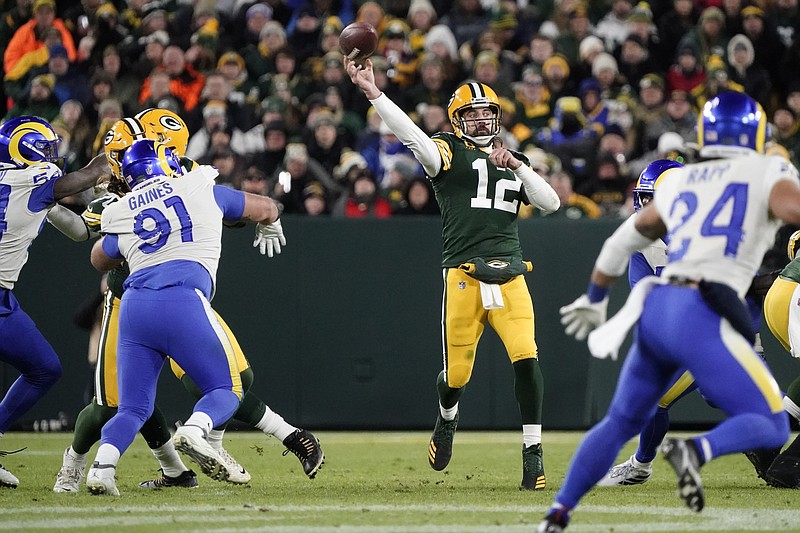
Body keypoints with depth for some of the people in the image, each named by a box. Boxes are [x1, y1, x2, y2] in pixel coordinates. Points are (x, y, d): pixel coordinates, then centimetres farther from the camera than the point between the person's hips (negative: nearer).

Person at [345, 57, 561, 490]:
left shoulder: (514, 162, 20)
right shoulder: (449, 153, 6)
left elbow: (550, 203, 9)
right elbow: (415, 139, -14)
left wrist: (517, 167, -5)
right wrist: (373, 93, -26)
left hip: (510, 276, 3)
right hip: (464, 275, -3)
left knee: (526, 359, -14)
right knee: (457, 373, 2)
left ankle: (533, 452, -8)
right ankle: (447, 418, 37)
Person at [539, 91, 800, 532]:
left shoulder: (679, 181, 22)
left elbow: (624, 240, 32)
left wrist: (594, 298, 45)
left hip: (655, 308, 6)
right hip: (702, 317, -6)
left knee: (620, 422, 22)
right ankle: (697, 450, -27)